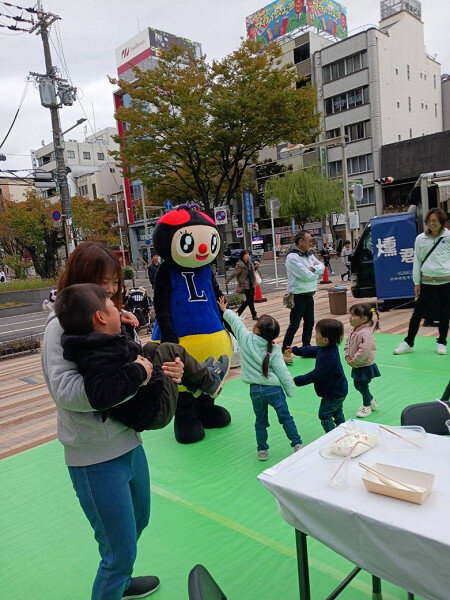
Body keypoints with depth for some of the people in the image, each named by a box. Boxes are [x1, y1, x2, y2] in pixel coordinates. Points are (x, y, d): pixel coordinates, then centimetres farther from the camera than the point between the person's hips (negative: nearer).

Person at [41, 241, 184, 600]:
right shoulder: (61, 327, -15)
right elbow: (65, 391, -27)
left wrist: (166, 372, -13)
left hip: (129, 443, 8)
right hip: (96, 458, -8)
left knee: (139, 520, 29)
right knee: (120, 552, 5)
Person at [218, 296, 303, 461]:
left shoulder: (246, 339, -6)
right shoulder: (274, 349, -8)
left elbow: (236, 322, 10)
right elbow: (282, 372, -9)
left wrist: (225, 310, 27)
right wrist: (290, 391, 1)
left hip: (255, 390, 2)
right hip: (274, 388, -1)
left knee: (260, 421, 17)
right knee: (285, 418, 12)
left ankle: (262, 450, 24)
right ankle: (297, 444, 17)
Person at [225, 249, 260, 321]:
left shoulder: (249, 263, 8)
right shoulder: (240, 265, -15)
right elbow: (233, 274, -17)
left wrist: (256, 266, 5)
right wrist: (226, 281, -21)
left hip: (251, 284, 8)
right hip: (245, 285, -8)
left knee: (250, 300, 13)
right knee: (250, 300, -1)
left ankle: (239, 312, 26)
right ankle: (254, 315, 12)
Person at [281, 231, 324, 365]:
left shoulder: (309, 255, 12)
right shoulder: (292, 257, -17)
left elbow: (321, 266, 7)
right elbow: (306, 276, -23)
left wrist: (313, 269, -15)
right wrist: (317, 273, -4)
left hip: (309, 295, 9)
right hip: (298, 297, -9)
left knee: (309, 323, 16)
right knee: (294, 325, -6)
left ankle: (306, 347, 30)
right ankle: (285, 351, 2)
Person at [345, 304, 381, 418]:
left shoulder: (365, 333, -29)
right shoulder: (353, 330, 0)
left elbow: (364, 351, -34)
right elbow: (347, 344, 11)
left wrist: (354, 360, -24)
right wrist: (347, 356, -3)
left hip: (365, 366, -9)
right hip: (357, 366, 9)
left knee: (363, 386, 7)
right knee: (357, 385, 22)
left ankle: (366, 407, 31)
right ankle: (371, 402, 43)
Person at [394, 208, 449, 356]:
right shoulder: (420, 239, 5)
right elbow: (417, 261, 8)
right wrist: (417, 282, 5)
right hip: (427, 281, 1)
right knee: (418, 312, 3)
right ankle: (409, 343, 13)